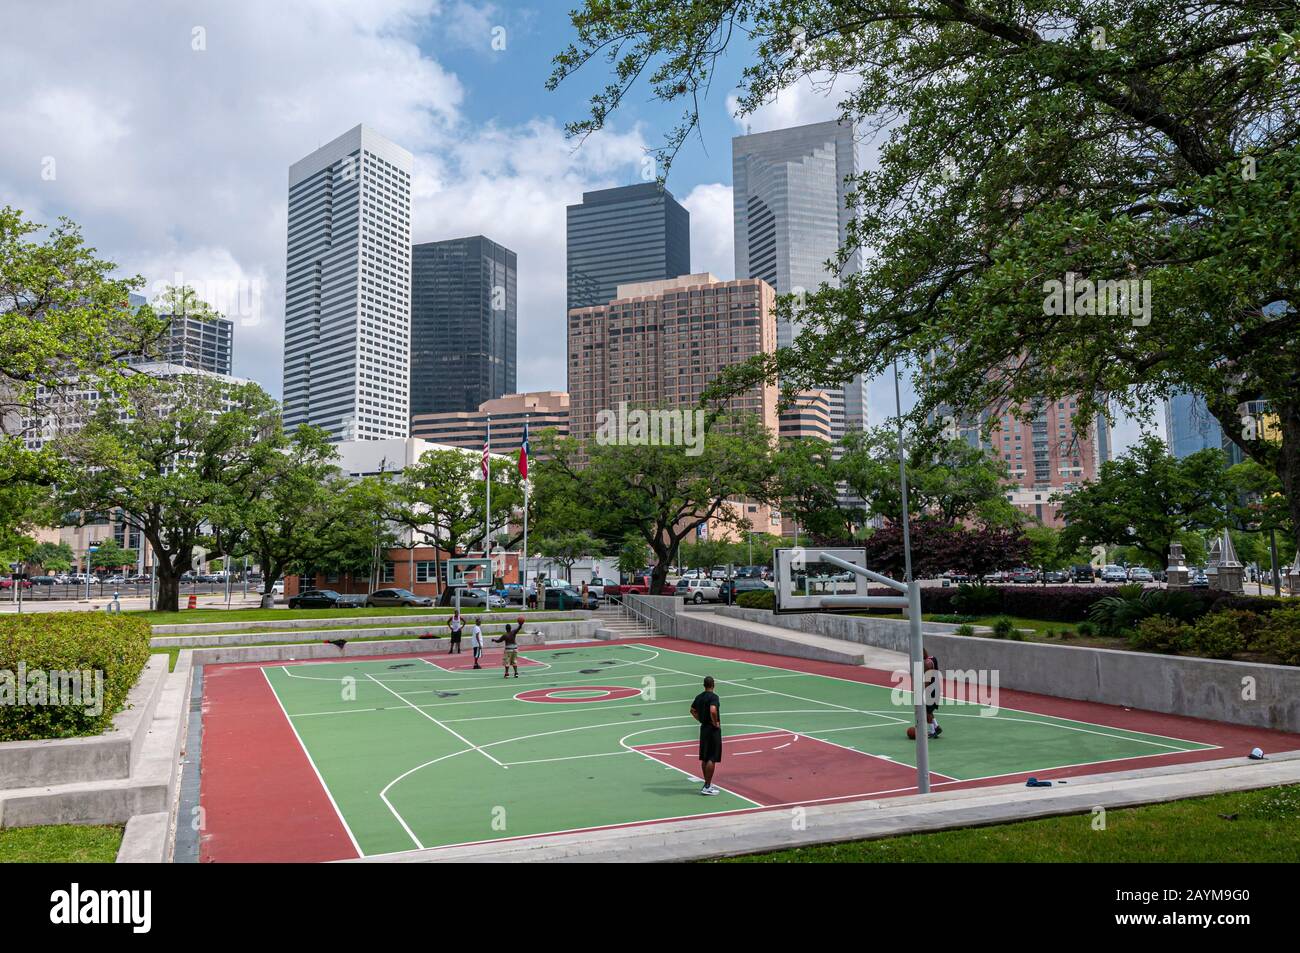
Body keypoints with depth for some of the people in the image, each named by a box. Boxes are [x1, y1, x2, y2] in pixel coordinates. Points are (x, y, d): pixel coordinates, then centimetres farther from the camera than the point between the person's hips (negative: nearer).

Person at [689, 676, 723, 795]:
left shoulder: (699, 697, 7)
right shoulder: (713, 697, -17)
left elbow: (692, 710, 19)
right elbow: (713, 711, -32)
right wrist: (715, 723, -18)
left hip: (703, 728, 8)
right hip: (713, 730, -8)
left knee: (704, 758, 14)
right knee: (712, 759, -4)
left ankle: (707, 783, 23)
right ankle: (707, 787, -4)